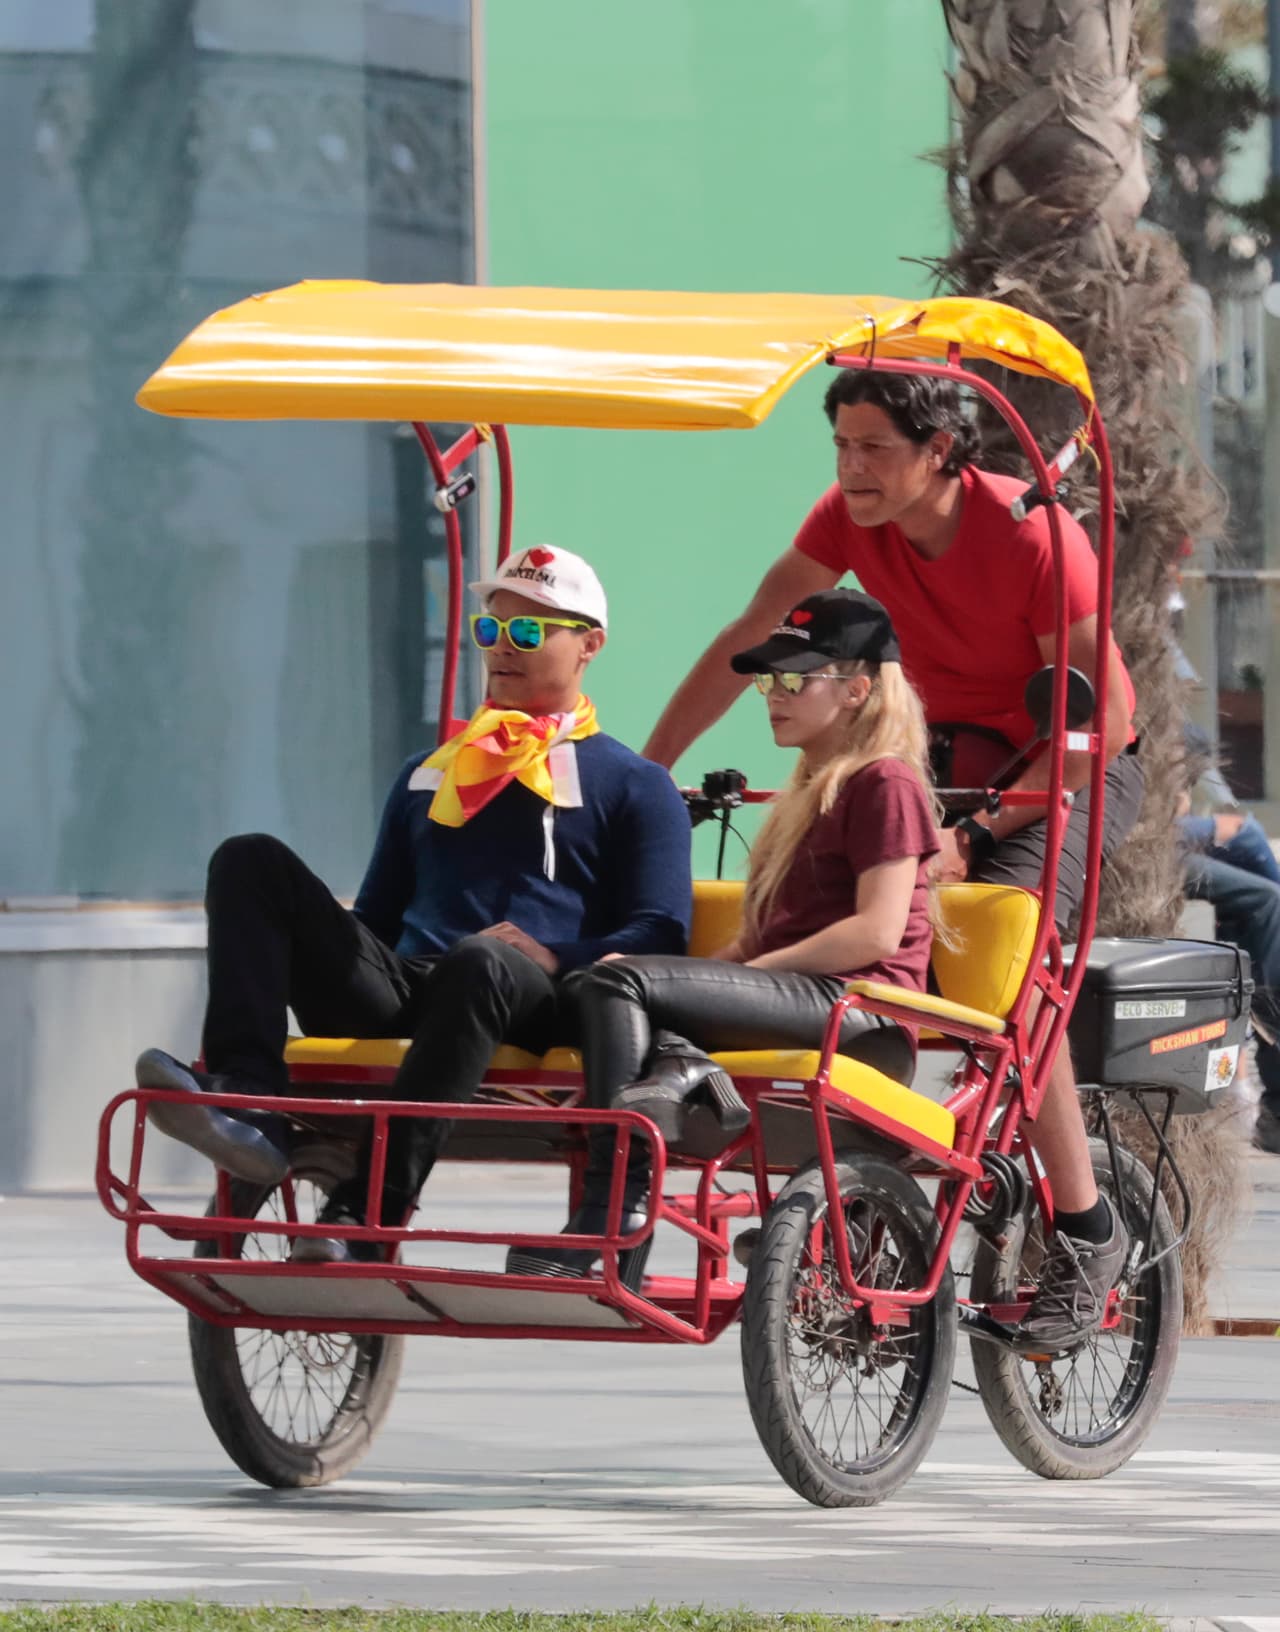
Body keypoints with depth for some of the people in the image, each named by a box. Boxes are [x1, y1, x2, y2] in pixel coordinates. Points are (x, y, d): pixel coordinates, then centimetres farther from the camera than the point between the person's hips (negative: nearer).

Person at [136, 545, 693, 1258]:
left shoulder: (635, 787, 18)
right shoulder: (428, 775, 34)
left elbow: (660, 933, 6)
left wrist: (555, 955, -13)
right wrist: (325, 964, 13)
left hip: (527, 1011, -5)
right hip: (401, 1003, 5)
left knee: (480, 961, -42)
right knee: (253, 861, -14)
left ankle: (366, 1213, -51)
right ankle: (248, 1095, -37)